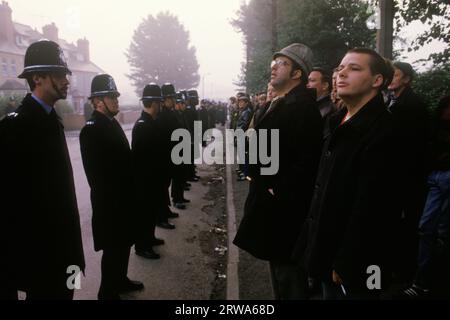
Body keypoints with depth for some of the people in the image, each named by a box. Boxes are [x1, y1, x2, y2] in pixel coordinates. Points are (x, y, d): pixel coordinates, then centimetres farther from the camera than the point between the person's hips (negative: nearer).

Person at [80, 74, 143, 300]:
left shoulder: (112, 122, 10)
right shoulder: (91, 130, -18)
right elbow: (95, 172, -21)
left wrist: (129, 193, 13)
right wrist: (109, 200, -19)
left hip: (124, 197, 9)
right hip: (110, 201, -9)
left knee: (124, 242, 20)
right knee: (113, 247, 4)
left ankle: (120, 280, 38)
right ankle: (108, 292, 20)